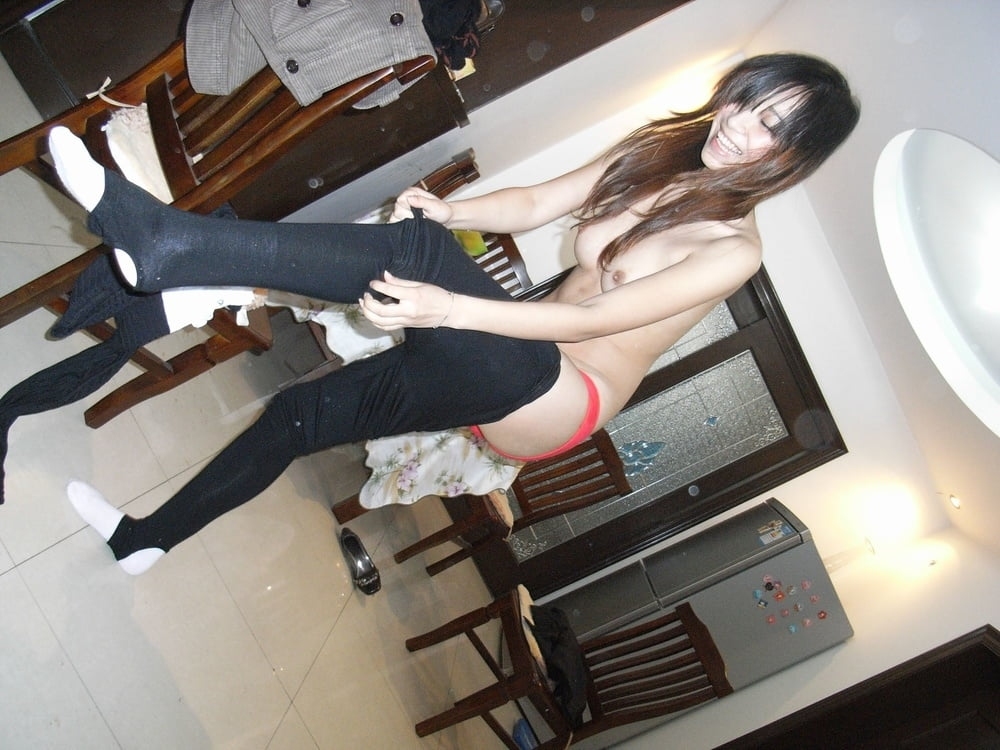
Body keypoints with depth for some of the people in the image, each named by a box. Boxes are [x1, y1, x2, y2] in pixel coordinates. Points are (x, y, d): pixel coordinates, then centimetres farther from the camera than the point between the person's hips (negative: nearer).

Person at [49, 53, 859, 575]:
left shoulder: (734, 249, -12)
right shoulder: (659, 153, 9)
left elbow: (586, 320, -21)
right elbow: (534, 204, 7)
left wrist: (446, 307, -30)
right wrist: (449, 210, -14)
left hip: (555, 399, -7)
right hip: (509, 370, 7)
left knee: (410, 247, -28)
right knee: (306, 409, 4)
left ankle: (164, 243, -28)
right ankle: (148, 537, 20)